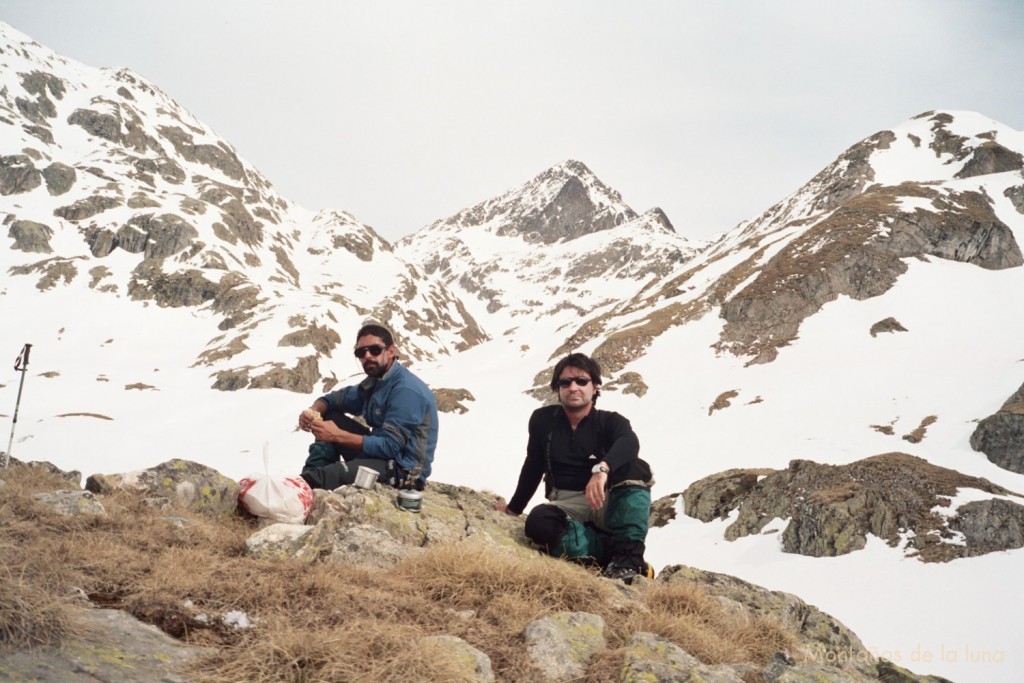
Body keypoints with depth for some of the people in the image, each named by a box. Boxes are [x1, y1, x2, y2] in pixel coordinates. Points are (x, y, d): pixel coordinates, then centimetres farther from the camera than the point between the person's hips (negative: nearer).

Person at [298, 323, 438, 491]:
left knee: (334, 471, -34)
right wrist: (312, 412, -6)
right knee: (330, 417, 5)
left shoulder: (406, 390, -20)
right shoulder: (375, 381, 9)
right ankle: (309, 477, -7)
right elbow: (335, 398, 18)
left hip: (403, 470, -10)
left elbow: (390, 446, -25)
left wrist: (337, 436, -24)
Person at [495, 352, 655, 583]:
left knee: (636, 468, -31)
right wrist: (514, 508, 26)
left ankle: (630, 556, -32)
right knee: (538, 522, -35)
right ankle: (617, 552, -26)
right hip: (568, 508, 2)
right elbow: (533, 467, 18)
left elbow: (629, 444, -28)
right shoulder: (543, 420, 4)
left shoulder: (611, 422, -4)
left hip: (609, 506, -1)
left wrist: (602, 469, -49)